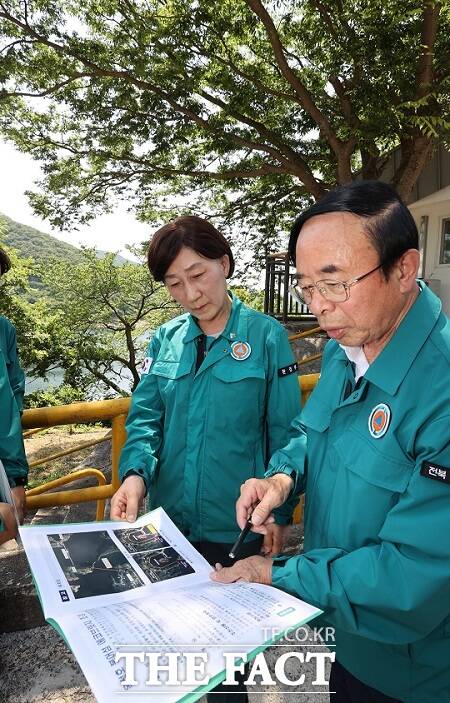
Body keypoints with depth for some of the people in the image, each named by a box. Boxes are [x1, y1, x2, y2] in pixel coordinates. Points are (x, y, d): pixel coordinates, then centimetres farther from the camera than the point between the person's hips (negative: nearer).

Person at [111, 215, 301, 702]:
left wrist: (279, 512, -5)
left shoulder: (266, 336, -11)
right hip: (170, 517, 4)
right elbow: (145, 416, -3)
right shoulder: (165, 340, 0)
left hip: (237, 524, -3)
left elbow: (284, 433, -7)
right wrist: (135, 471, -21)